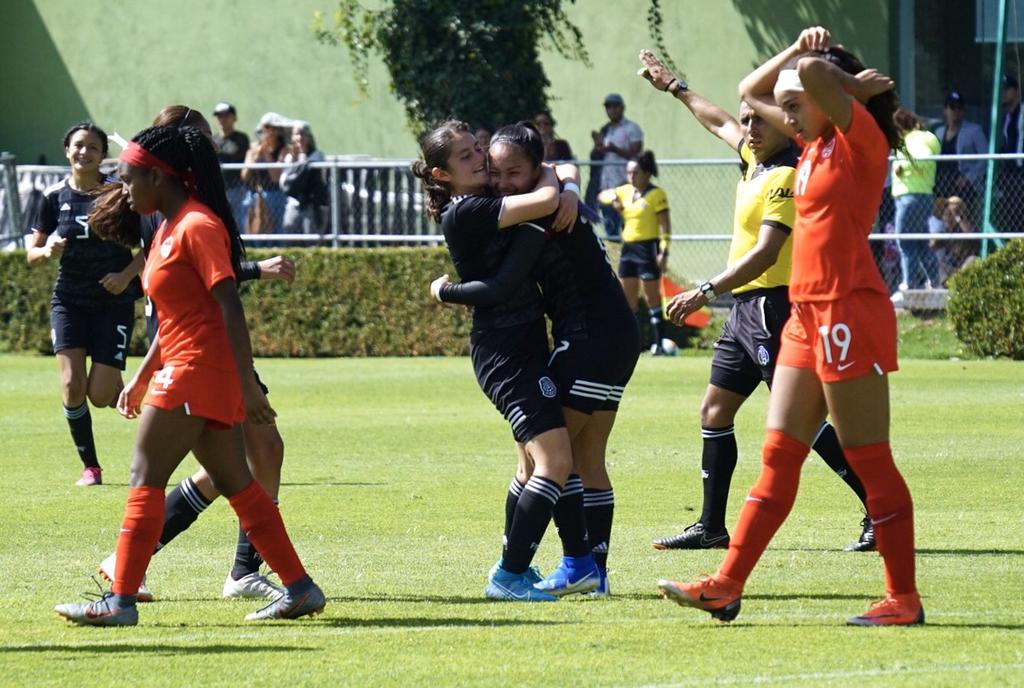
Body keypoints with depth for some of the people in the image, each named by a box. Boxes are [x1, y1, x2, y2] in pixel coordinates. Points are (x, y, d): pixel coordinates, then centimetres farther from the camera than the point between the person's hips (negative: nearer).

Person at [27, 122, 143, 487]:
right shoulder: (55, 197, 1)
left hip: (114, 302, -2)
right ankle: (90, 466, 3)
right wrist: (47, 251, -17)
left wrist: (127, 275, -16)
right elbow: (33, 255, 6)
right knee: (72, 385, -12)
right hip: (69, 300, 2)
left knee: (100, 395, -8)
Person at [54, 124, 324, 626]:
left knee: (146, 479, -7)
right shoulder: (169, 229, 17)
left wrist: (247, 384, -22)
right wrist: (142, 378, 26)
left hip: (196, 373, -10)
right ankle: (300, 589, 11)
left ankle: (121, 601, -7)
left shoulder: (197, 226, -13)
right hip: (184, 372, 10)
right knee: (238, 486, 10)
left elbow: (229, 307, -18)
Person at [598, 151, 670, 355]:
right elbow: (602, 196, 25)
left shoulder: (656, 194, -8)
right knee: (628, 300, 9)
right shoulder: (626, 191, 12)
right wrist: (613, 200, 2)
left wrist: (664, 252, -18)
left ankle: (657, 344, -2)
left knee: (652, 298, -4)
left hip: (647, 247, -7)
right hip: (628, 247, 7)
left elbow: (665, 225, -11)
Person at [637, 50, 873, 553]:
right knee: (715, 412, 11)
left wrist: (706, 292, -29)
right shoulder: (756, 158, 11)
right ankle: (711, 526, 15)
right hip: (746, 306, 10)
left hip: (773, 304, -10)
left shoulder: (786, 176, -16)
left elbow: (765, 253, -25)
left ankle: (880, 512, -12)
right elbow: (718, 122, 32)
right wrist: (675, 88, 44)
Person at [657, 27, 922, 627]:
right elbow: (751, 92, 27)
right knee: (779, 457, 8)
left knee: (870, 461, -5)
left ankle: (904, 598, 1)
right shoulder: (816, 144, 16)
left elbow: (814, 72, -26)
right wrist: (797, 47, 13)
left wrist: (860, 83, -6)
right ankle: (727, 586, 7)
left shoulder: (861, 138, -9)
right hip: (808, 318, 9)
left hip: (849, 318, -9)